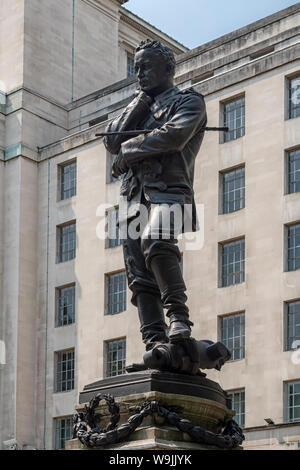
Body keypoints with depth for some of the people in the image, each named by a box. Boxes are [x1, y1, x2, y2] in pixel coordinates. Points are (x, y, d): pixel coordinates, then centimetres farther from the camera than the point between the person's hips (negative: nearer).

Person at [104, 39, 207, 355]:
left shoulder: (188, 101, 11)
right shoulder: (141, 107, 31)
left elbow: (173, 136, -10)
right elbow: (112, 142, 15)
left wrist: (127, 150, -1)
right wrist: (139, 104, 9)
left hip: (168, 190, -6)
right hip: (136, 196, 6)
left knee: (156, 244, -34)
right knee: (139, 275, -7)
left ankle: (179, 316, -30)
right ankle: (155, 342, -11)